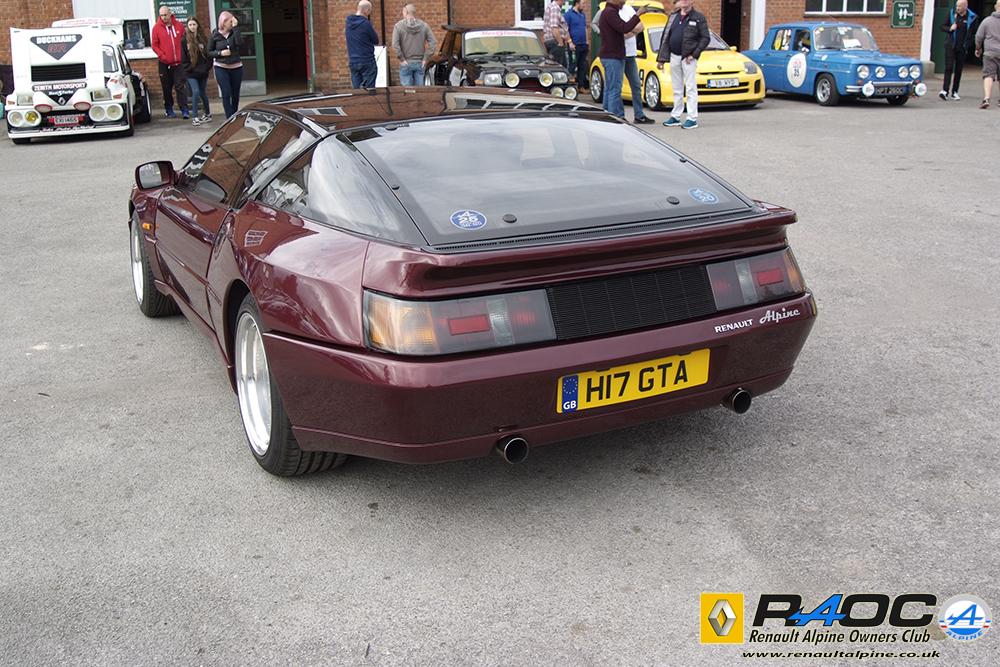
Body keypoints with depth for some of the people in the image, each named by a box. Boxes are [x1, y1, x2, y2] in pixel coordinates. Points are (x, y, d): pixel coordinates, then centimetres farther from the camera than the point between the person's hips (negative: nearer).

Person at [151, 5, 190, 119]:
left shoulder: (179, 26, 2)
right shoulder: (157, 27, -1)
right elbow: (155, 45, 1)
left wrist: (183, 56, 0)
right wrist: (162, 56, -11)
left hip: (178, 62, 0)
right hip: (164, 63, 0)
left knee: (181, 86, -3)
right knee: (167, 88, 7)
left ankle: (184, 109, -2)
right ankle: (169, 109, 16)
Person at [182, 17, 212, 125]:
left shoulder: (203, 38, 6)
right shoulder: (185, 40, -2)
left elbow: (209, 55, 5)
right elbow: (183, 58, -3)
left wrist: (206, 68, -5)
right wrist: (190, 69, -9)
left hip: (203, 72, 2)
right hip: (191, 73, -2)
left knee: (203, 93, 11)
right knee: (196, 92, -11)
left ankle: (208, 114, 27)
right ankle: (194, 117, -6)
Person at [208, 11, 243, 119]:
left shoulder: (234, 32, 1)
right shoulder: (215, 35, -2)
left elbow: (240, 43, -19)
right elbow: (209, 52, 4)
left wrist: (235, 28, -18)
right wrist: (220, 53, -14)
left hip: (236, 67, 2)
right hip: (221, 68, -2)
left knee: (235, 94, 10)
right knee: (226, 94, -10)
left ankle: (235, 117, 25)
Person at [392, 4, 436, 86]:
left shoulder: (398, 26, -4)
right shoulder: (424, 26, 4)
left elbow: (395, 45, -14)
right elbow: (433, 43, -2)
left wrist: (402, 59, -8)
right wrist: (425, 58, 0)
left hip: (406, 64, -2)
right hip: (420, 63, 2)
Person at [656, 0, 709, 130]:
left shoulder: (698, 17, -3)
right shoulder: (673, 16, 11)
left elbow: (705, 38, -6)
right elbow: (665, 37, 10)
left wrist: (694, 54, -14)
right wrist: (661, 58, 5)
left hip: (688, 58, -5)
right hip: (674, 57, 5)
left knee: (690, 89, -5)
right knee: (677, 89, 12)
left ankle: (692, 119, -4)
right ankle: (675, 117, 19)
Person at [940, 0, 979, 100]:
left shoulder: (971, 17, -2)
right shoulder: (952, 14, 2)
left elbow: (974, 32, 4)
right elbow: (943, 27, 8)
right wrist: (950, 29, -12)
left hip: (962, 48, 0)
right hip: (951, 46, 0)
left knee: (958, 70, 6)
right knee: (948, 68, -10)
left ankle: (954, 92, 14)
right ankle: (945, 91, -15)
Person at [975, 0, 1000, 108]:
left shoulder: (987, 20, 1)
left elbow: (979, 37, 4)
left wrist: (978, 49, 19)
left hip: (990, 53, -1)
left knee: (988, 76, -6)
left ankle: (986, 98, -24)